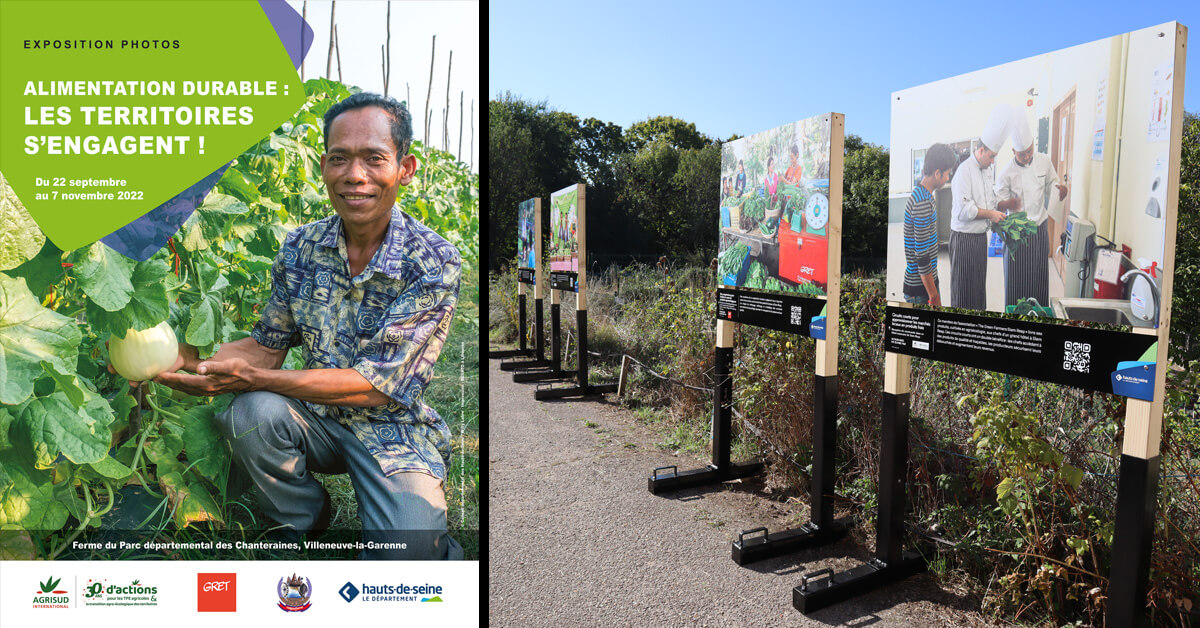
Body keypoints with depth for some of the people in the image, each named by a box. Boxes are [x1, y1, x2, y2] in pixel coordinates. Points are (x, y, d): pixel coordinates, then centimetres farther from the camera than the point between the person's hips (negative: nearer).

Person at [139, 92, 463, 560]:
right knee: (252, 413, -26)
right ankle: (303, 522, 3)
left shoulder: (434, 262, -19)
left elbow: (376, 385, -22)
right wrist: (192, 360, -14)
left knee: (403, 559, -25)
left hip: (396, 428, -4)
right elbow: (268, 347, 6)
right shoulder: (300, 248, -3)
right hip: (317, 418, 5)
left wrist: (247, 378, -25)